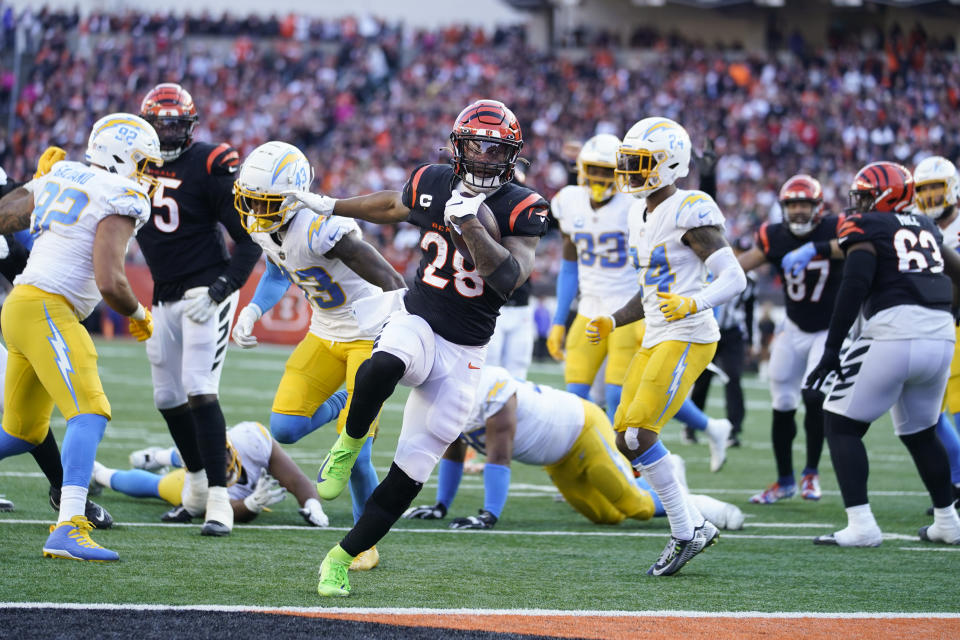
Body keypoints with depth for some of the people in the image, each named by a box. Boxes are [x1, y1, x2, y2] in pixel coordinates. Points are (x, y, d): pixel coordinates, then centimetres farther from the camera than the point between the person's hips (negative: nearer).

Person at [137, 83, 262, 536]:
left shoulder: (210, 166, -12)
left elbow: (248, 239, -11)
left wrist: (221, 289, -20)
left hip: (205, 291, -7)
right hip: (164, 296, 7)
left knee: (199, 391, -18)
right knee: (168, 397, 12)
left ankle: (219, 498, -17)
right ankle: (198, 486, 30)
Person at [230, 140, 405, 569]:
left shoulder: (321, 230, -32)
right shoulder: (264, 228, -6)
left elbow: (389, 281, -30)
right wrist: (253, 310, 0)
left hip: (370, 335, -7)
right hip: (326, 335, 7)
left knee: (352, 454, -11)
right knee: (284, 428, -3)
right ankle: (346, 404, 27)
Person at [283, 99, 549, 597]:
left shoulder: (522, 209, -9)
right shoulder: (433, 183, 0)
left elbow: (510, 278, -22)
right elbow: (392, 206, 23)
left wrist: (471, 226, -31)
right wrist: (328, 206, 33)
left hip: (462, 353, -1)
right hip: (415, 324, 1)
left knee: (411, 470, -3)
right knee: (379, 370, -38)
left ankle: (342, 558, 11)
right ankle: (349, 444, -9)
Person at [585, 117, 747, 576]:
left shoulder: (689, 212, -12)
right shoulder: (641, 215, 16)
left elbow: (734, 278, -17)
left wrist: (694, 304, -33)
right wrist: (613, 323, 15)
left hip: (688, 337, -10)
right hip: (656, 338, 10)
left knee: (638, 436, -17)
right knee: (626, 439, 5)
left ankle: (685, 534, -5)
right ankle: (696, 524, 12)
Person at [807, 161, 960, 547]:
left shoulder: (865, 226, 3)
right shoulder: (926, 228, 22)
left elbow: (856, 283, -10)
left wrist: (832, 348, -12)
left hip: (892, 335, -6)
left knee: (841, 425, 4)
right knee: (920, 433, 25)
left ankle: (861, 525, -7)